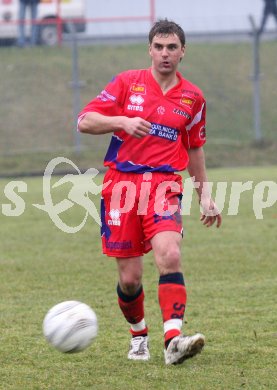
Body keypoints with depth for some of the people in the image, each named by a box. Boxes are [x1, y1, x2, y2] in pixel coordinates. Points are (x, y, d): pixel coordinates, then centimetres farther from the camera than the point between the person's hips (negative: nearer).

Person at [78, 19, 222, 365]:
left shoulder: (192, 98, 10)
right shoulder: (127, 83, 3)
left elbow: (195, 148, 22)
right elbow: (84, 122, 0)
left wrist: (204, 194, 21)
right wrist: (122, 121, -16)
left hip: (165, 184, 0)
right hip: (122, 182, 0)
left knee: (170, 255, -25)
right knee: (129, 278, -1)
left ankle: (173, 341, -32)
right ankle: (138, 335, 26)